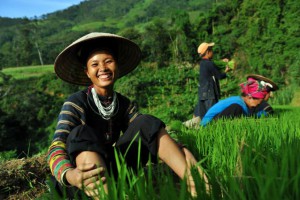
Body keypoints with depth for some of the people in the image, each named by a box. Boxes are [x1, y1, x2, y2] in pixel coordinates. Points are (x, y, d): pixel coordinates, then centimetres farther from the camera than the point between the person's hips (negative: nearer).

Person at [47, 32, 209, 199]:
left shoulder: (125, 104, 2)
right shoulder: (76, 104, -12)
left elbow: (148, 132, -5)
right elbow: (56, 149, -23)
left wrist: (180, 149, -24)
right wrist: (69, 174, -46)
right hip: (86, 186, -3)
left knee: (147, 123, -13)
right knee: (81, 134, -31)